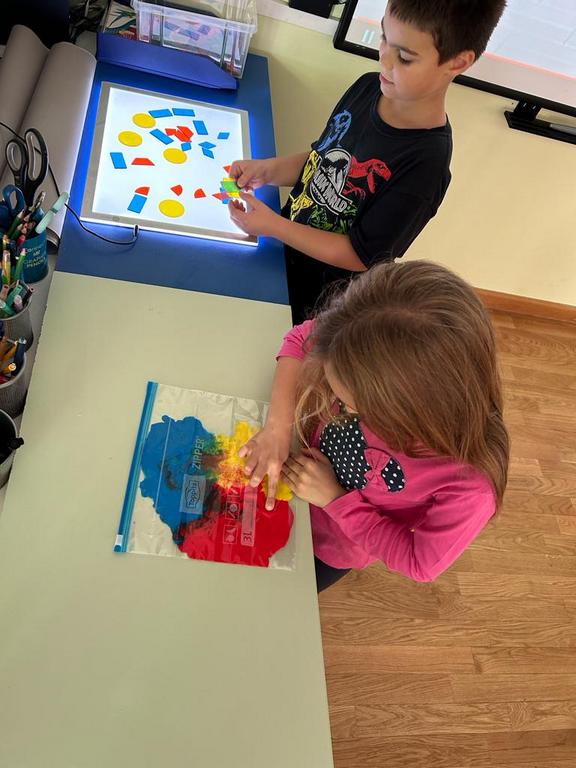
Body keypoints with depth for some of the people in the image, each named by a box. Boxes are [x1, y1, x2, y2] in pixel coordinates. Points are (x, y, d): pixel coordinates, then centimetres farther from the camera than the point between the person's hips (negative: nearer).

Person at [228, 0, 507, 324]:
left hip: (324, 296, -6)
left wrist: (272, 225, -27)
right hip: (285, 249, 6)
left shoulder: (425, 163, -30)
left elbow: (360, 256, -25)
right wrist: (268, 170, -13)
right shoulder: (368, 87, -10)